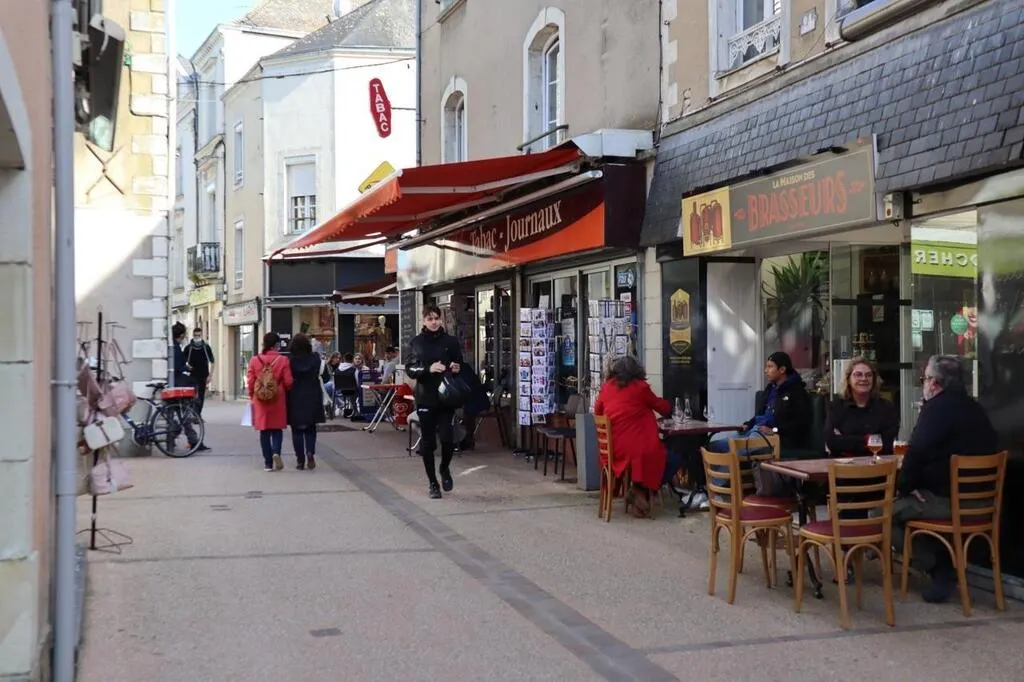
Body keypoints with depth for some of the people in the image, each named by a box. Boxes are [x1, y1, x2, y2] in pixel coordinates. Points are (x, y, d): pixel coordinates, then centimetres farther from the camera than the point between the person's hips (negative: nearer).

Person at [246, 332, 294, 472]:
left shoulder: (254, 360, -3)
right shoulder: (283, 360, -8)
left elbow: (250, 382, 0)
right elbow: (288, 382, -7)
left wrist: (252, 395, 16)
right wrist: (285, 391, 15)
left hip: (260, 400, 2)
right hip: (277, 400, -1)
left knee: (264, 431, 10)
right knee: (277, 429, 12)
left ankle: (268, 463, 11)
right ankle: (276, 452, -14)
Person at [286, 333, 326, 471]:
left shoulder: (289, 360, -9)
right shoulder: (315, 358, -5)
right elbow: (318, 375, 5)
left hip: (295, 399, -1)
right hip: (312, 398, 1)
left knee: (297, 429, 8)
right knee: (310, 428, 14)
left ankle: (300, 460, 7)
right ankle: (310, 452, -7)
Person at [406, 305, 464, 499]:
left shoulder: (450, 342, 6)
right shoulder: (416, 342, 5)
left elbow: (461, 367, 14)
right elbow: (410, 370, -2)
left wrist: (457, 369, -9)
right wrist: (428, 369, -18)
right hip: (425, 399, 0)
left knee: (447, 439, -10)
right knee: (427, 443, 5)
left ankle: (445, 469, 21)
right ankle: (433, 483, 19)